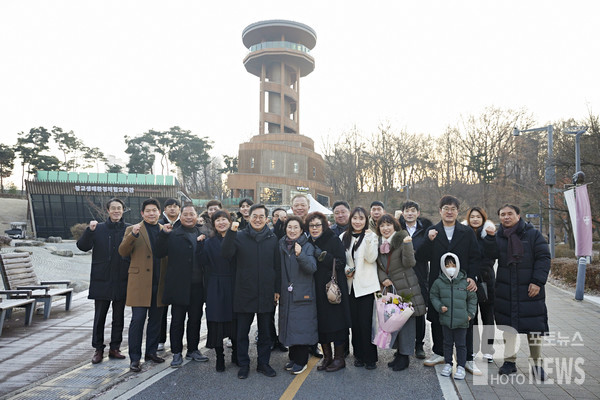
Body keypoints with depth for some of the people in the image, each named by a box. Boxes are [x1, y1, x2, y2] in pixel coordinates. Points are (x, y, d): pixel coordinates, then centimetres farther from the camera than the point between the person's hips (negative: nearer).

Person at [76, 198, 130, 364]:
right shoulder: (99, 229, 2)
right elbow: (82, 246, -5)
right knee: (99, 317, 7)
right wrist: (90, 230, -20)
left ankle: (115, 348, 23)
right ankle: (98, 349, 19)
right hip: (102, 280, 0)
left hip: (122, 281, 1)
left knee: (118, 317, 11)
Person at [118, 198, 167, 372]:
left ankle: (151, 352, 27)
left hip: (159, 284, 4)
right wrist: (133, 234, -22)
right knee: (137, 320, -2)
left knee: (156, 320, 13)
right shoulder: (132, 230, 3)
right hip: (140, 282, -4)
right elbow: (123, 252, -9)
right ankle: (135, 358, 9)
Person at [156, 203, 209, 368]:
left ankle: (193, 350, 31)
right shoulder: (173, 235, -2)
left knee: (195, 319, 15)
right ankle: (176, 353, 22)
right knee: (177, 320, 8)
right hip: (179, 285, -3)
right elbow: (160, 253, -11)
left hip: (198, 285, 3)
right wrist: (163, 234, -18)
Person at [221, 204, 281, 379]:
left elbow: (277, 266, 7)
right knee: (243, 332, 9)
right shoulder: (240, 236, -1)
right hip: (244, 293, -1)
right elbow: (227, 254, -15)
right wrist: (231, 232, -25)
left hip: (266, 294, 2)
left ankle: (263, 363, 28)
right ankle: (243, 364, 25)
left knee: (265, 332, 12)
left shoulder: (272, 239, 5)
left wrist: (277, 289, 5)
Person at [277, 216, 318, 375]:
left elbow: (312, 268, -16)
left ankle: (301, 361, 12)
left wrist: (300, 255, -31)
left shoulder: (308, 247, -4)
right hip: (286, 294, 4)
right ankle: (293, 357, 25)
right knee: (289, 325, 11)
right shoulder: (281, 246, 7)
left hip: (303, 294, -4)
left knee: (301, 326, -1)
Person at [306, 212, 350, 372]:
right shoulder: (308, 243, 10)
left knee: (336, 321, 1)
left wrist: (322, 255, -18)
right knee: (320, 323, 9)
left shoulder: (334, 240, -6)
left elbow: (341, 263, -13)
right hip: (316, 289, 5)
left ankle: (339, 358, 16)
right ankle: (326, 356, 24)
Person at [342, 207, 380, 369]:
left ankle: (370, 358, 8)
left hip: (366, 284, -3)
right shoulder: (343, 238, 9)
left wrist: (368, 240, -22)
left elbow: (371, 258, -12)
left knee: (366, 322, -4)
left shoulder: (371, 236, 0)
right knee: (354, 321, 7)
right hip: (351, 284, 4)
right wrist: (345, 269, -1)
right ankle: (358, 355, 21)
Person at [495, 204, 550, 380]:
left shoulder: (533, 234, -1)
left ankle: (537, 363, 19)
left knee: (534, 326, 2)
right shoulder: (497, 237, 5)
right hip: (505, 290, 2)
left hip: (529, 289, -2)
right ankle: (510, 361, 20)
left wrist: (538, 282, -11)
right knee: (507, 326, 7)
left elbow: (543, 258, -4)